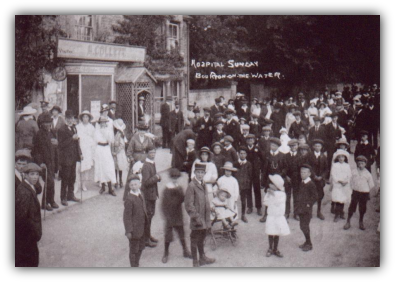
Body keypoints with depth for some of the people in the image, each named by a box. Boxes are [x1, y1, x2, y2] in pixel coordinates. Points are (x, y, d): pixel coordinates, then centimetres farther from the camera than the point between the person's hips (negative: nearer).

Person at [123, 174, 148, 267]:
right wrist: (128, 231, -20)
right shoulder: (129, 199, -23)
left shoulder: (140, 195, 3)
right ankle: (134, 265, 22)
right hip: (134, 229, -8)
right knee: (133, 250, 7)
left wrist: (145, 224, 18)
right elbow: (127, 216, -20)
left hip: (141, 228, 9)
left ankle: (137, 264, 41)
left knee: (141, 247, 22)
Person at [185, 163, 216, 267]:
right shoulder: (191, 186, -16)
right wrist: (196, 218, -20)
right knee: (195, 240, 4)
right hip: (197, 219, -8)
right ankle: (195, 262, 14)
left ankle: (202, 258, 35)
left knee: (202, 239, 21)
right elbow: (189, 205, -18)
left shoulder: (202, 184, 10)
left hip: (204, 219, 8)